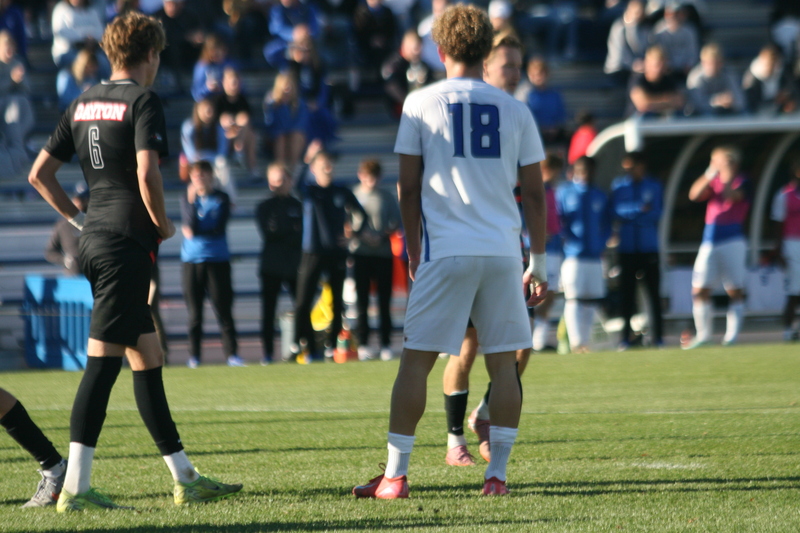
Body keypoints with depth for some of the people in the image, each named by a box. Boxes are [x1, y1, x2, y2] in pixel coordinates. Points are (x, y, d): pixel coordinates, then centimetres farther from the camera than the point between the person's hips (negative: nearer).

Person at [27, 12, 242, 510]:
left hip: (96, 240, 8)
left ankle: (185, 477, 17)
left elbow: (40, 174, 14)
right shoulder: (143, 102, -8)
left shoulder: (83, 103, 15)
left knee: (147, 357, 12)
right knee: (102, 361, -9)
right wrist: (164, 225, -6)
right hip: (128, 244, -8)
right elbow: (147, 175, -21)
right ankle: (76, 486, -11)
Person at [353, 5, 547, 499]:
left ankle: (396, 474, 1)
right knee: (504, 361, 7)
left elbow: (408, 187, 3)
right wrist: (538, 263, 17)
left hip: (446, 251, -2)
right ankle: (497, 473, 4)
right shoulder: (514, 110, 8)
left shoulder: (421, 104, 2)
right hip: (503, 250, 2)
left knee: (416, 360, 3)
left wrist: (414, 250, 14)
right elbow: (534, 193, 10)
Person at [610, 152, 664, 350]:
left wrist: (629, 215, -10)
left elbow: (656, 214, -4)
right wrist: (639, 209, -17)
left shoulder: (654, 186, 6)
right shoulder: (619, 185, 7)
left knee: (654, 292, -3)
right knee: (627, 294, 0)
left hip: (649, 247, -1)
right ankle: (625, 337, 2)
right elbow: (616, 211, -5)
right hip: (627, 249, 1)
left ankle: (658, 337, 0)